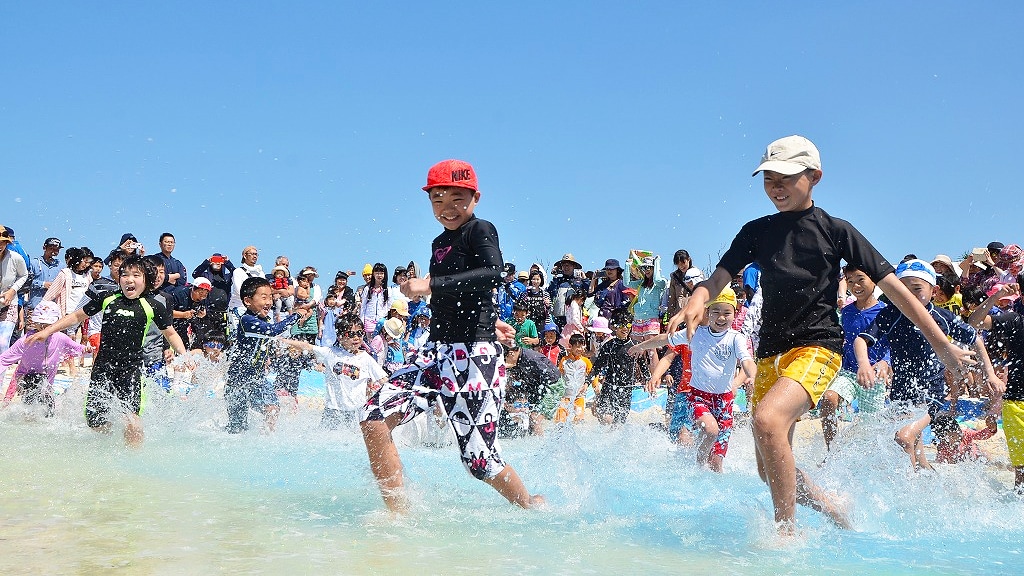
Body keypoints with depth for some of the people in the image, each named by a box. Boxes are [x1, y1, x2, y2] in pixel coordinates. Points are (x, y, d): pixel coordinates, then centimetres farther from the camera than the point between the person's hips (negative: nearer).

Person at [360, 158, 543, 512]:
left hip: (475, 358, -7)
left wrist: (430, 284, -29)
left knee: (478, 458, -3)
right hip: (436, 353, 8)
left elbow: (492, 274, -26)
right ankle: (397, 513, -1)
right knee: (374, 418, -9)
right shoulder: (440, 243, 18)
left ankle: (533, 509, 25)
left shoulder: (480, 230, -5)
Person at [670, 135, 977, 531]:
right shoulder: (756, 232, 11)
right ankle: (834, 513, 32)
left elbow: (892, 287, 0)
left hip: (817, 347, -5)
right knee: (770, 471, 6)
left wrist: (944, 346, -1)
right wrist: (697, 301, -25)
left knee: (768, 420, -32)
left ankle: (787, 532, -20)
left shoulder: (835, 230, 0)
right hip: (770, 353, 5)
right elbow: (718, 278, 0)